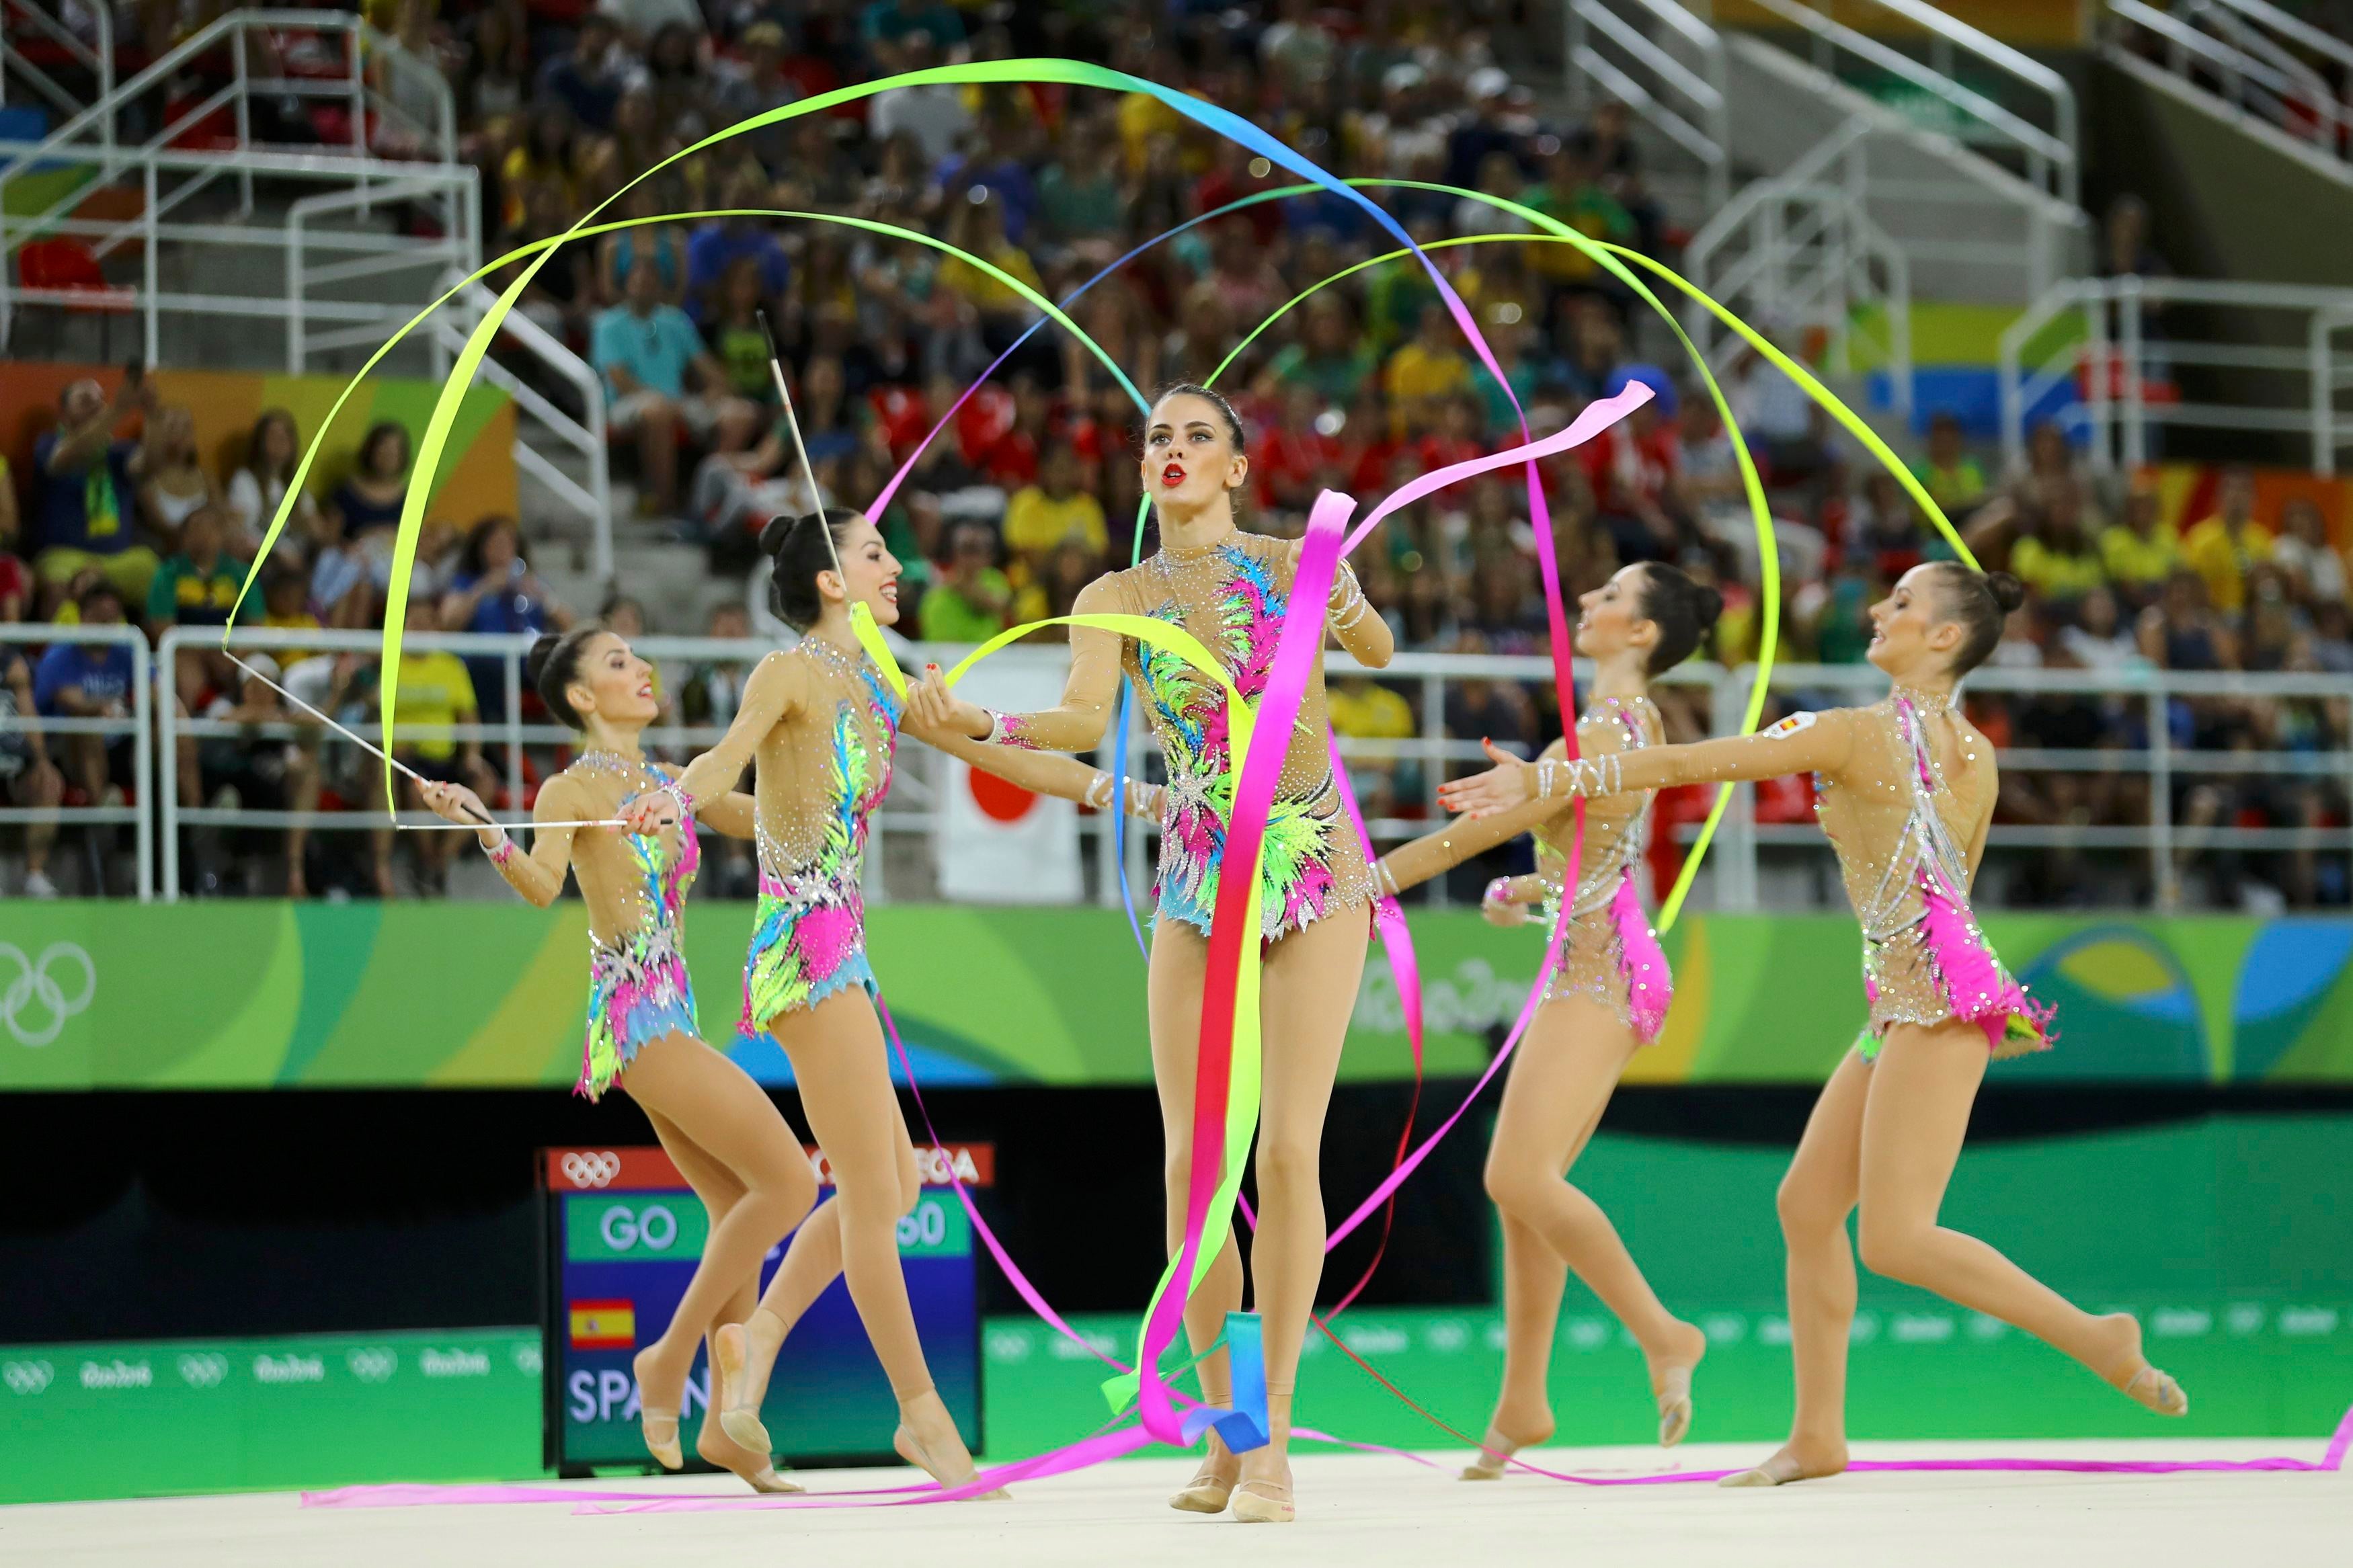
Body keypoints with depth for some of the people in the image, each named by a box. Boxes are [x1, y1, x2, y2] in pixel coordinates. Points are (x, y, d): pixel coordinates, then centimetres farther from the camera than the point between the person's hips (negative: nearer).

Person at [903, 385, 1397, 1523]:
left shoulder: (1293, 565, 1)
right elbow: (1082, 719, -12)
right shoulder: (1115, 601, 3)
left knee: (1287, 1149, -10)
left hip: (1316, 872, -2)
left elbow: (1376, 650, -13)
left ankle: (1275, 1439, -8)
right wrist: (979, 726, -31)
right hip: (1197, 880, 2)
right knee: (1190, 1159, -3)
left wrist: (1345, 606, -36)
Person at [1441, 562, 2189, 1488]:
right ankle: (1817, 1437, 8)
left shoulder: (1859, 733, -9)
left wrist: (1546, 780, -3)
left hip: (1934, 1000, -10)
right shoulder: (1974, 757, 14)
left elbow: (1688, 763, -6)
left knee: (1895, 1239, -13)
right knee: (1806, 1204, 7)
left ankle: (2097, 1338, -7)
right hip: (1905, 1004, 10)